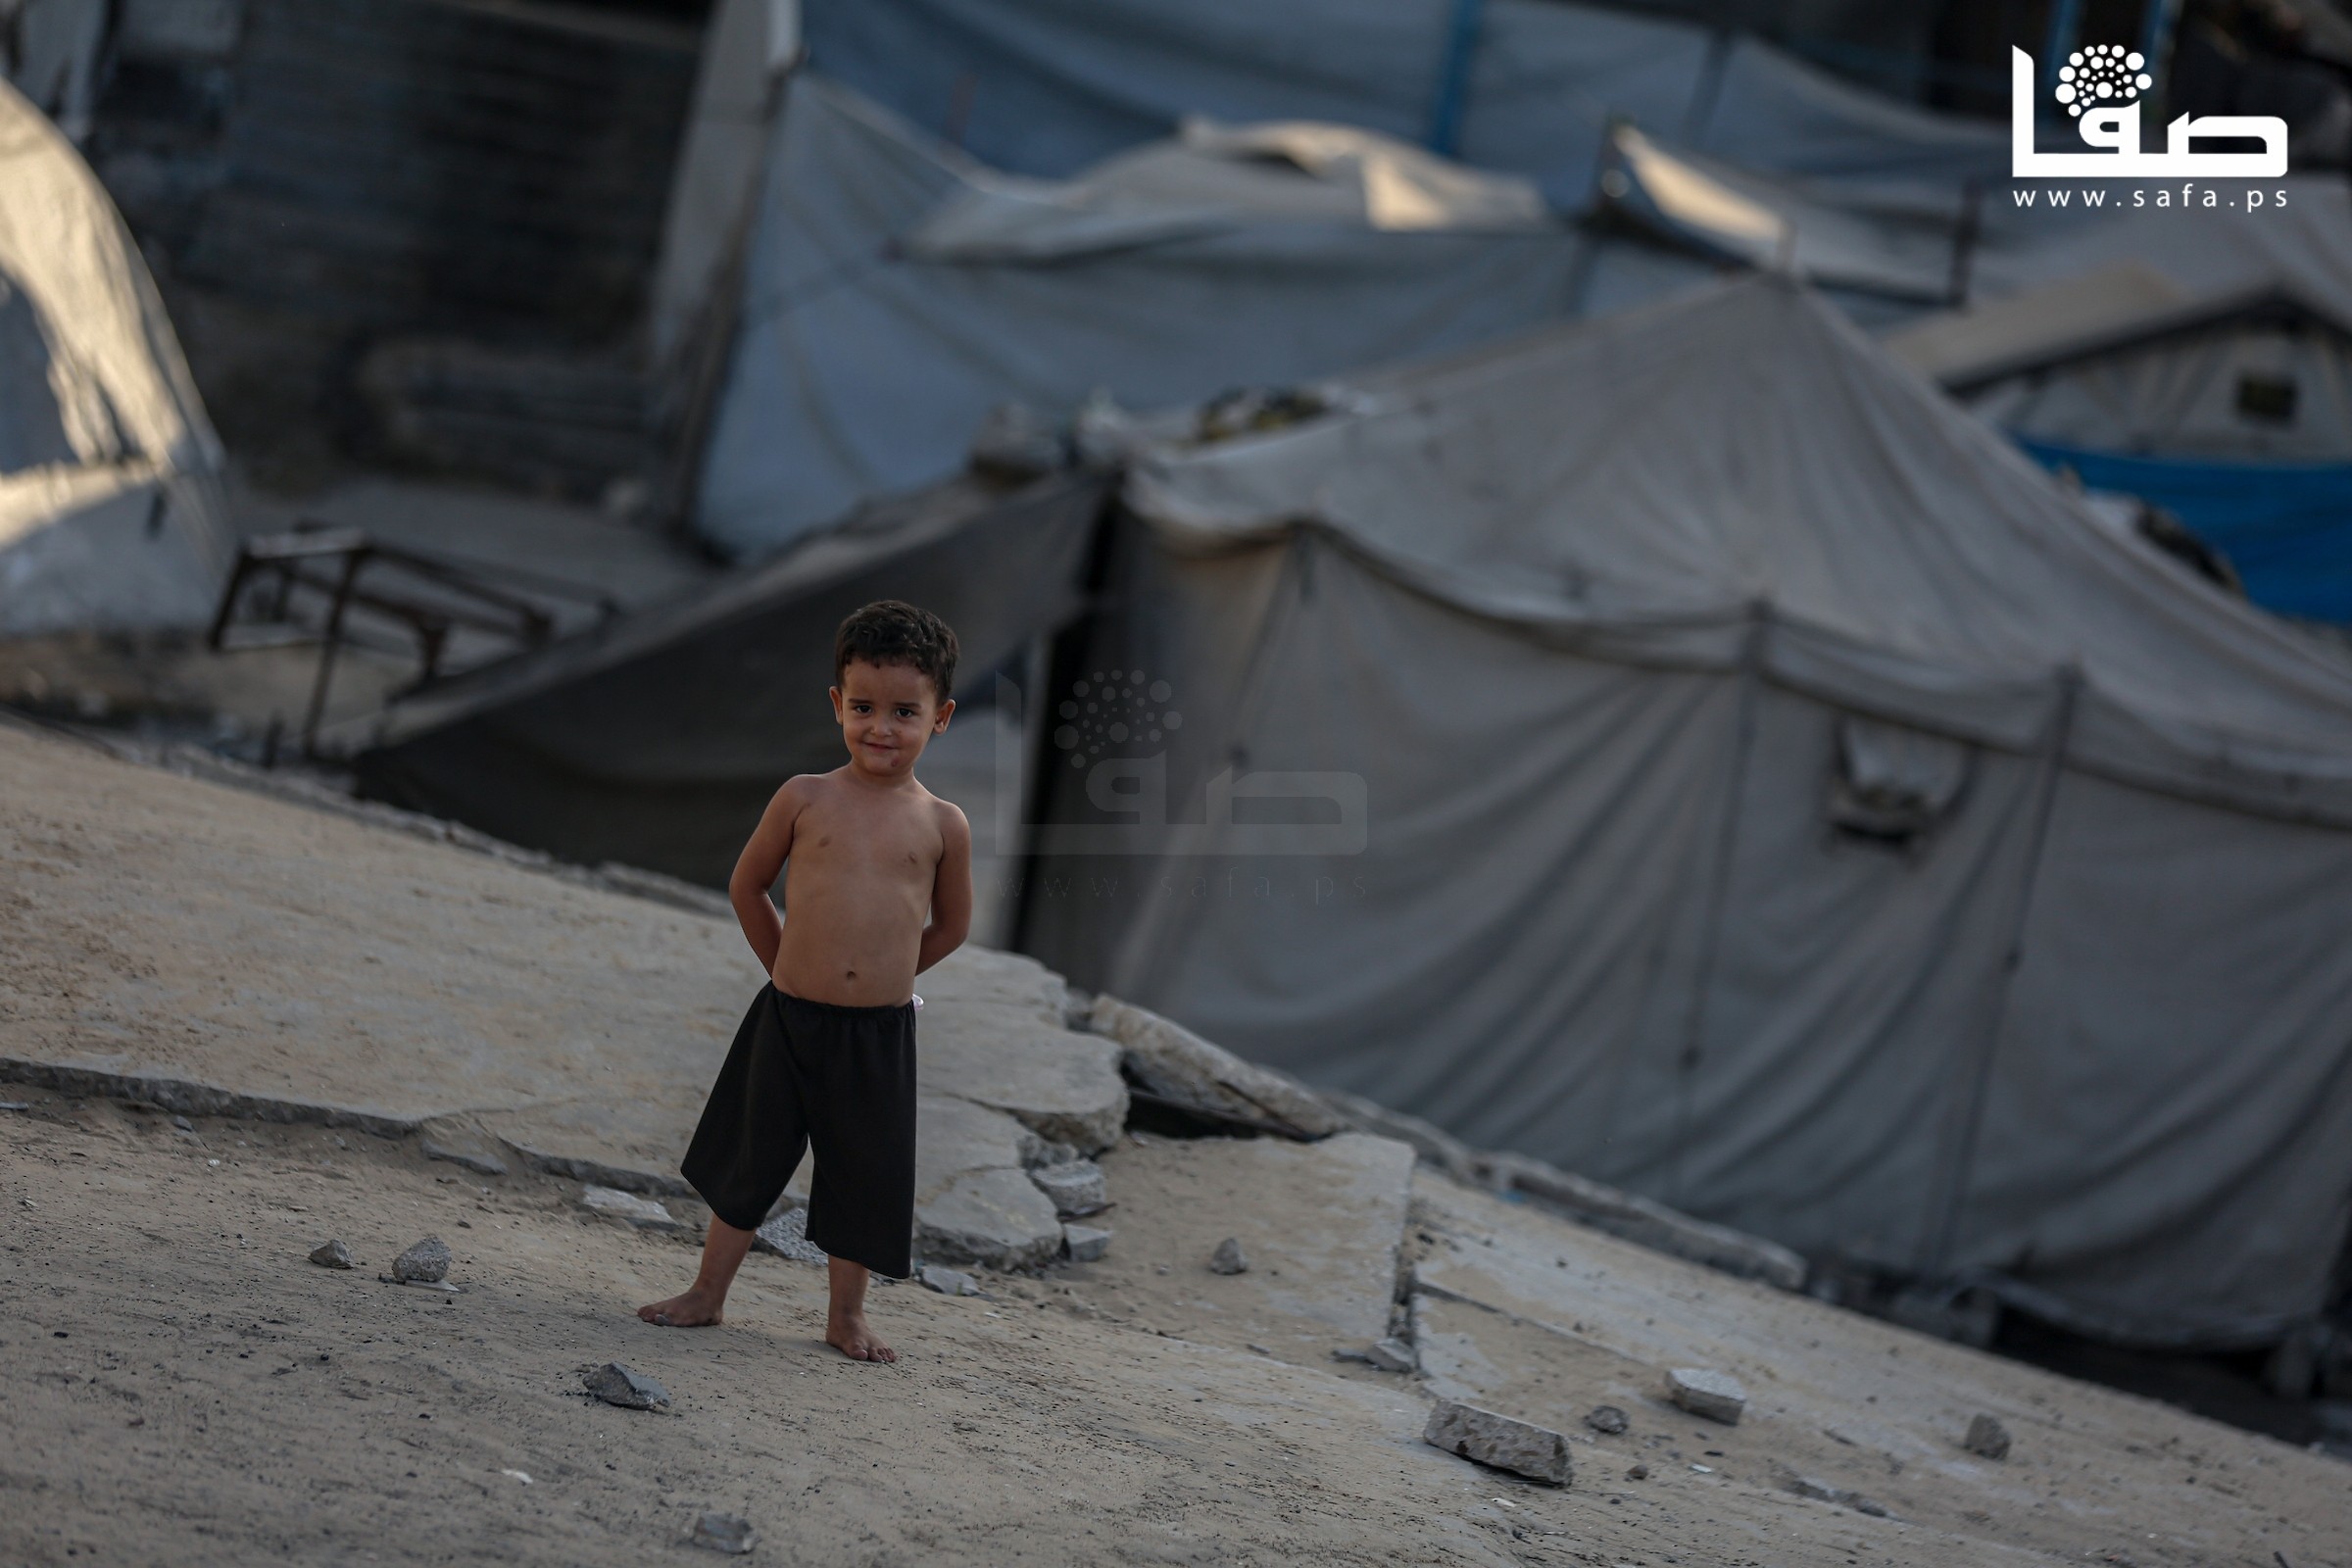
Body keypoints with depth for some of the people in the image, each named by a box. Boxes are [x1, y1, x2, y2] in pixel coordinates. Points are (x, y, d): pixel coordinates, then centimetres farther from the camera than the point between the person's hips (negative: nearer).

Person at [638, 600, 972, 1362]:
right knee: (752, 1156, 11)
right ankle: (708, 1292, 26)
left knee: (865, 1171, 10)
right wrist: (795, 969, 11)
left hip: (881, 1034, 0)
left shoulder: (942, 824, -2)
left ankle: (846, 1313, 25)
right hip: (788, 1020, 0)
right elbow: (746, 886, 10)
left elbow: (951, 926, 12)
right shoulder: (805, 798, -2)